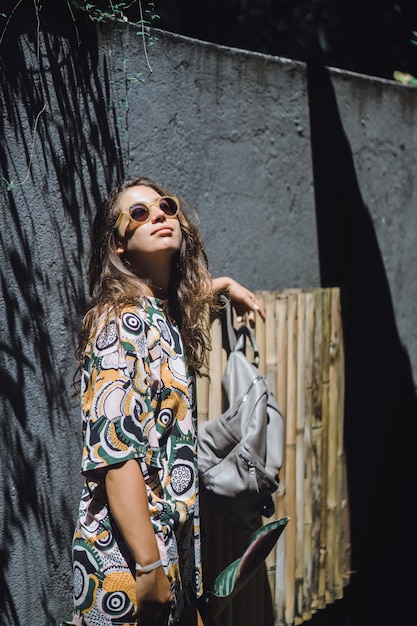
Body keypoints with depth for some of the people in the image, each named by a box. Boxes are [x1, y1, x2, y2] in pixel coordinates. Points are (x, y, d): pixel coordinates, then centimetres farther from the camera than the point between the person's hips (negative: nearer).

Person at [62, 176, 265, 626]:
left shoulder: (162, 315, 8)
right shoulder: (123, 322, -16)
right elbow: (116, 452, -23)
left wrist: (225, 285, 36)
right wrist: (150, 565, -24)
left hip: (171, 537, 9)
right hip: (127, 555, -9)